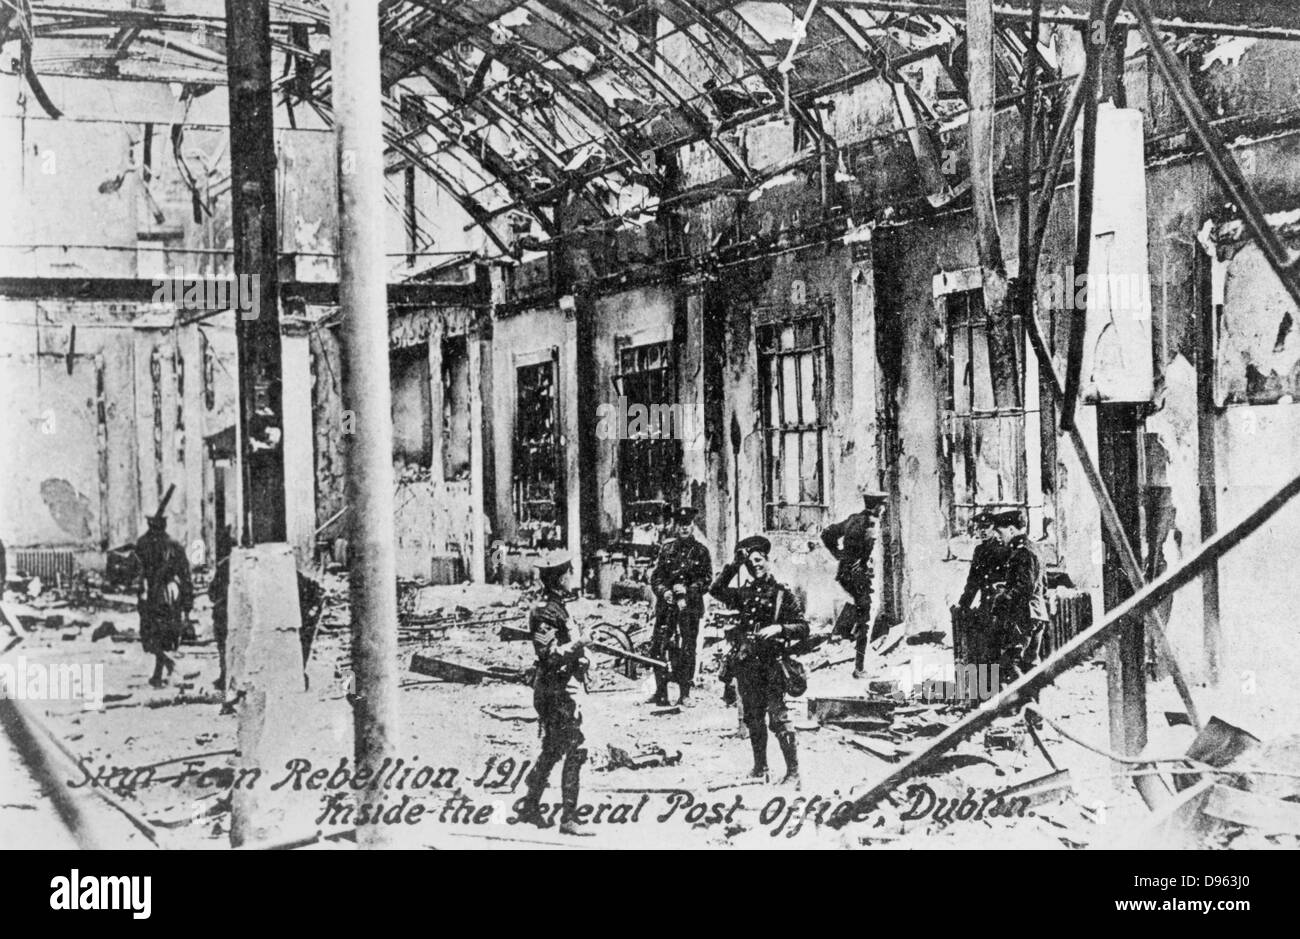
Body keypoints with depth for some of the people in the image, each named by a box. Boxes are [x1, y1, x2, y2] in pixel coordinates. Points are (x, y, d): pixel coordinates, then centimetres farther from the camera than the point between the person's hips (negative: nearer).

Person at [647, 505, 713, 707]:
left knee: (687, 650, 0)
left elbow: (707, 580, 1)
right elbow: (655, 576, 9)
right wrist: (663, 591, -9)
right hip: (666, 604, 1)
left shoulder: (701, 551, 5)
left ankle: (685, 694, 8)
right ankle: (661, 692, 3)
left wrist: (688, 590, -13)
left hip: (690, 605, -1)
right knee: (658, 646, -6)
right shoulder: (666, 548, 10)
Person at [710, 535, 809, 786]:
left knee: (779, 719, -10)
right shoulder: (745, 594, 14)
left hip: (771, 664, -5)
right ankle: (760, 768, 22)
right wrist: (733, 565, 5)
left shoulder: (783, 595, 0)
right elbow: (716, 590, 9)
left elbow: (803, 628, -2)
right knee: (753, 719, 12)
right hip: (746, 663, 5)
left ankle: (793, 771, -8)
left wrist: (779, 628, -19)